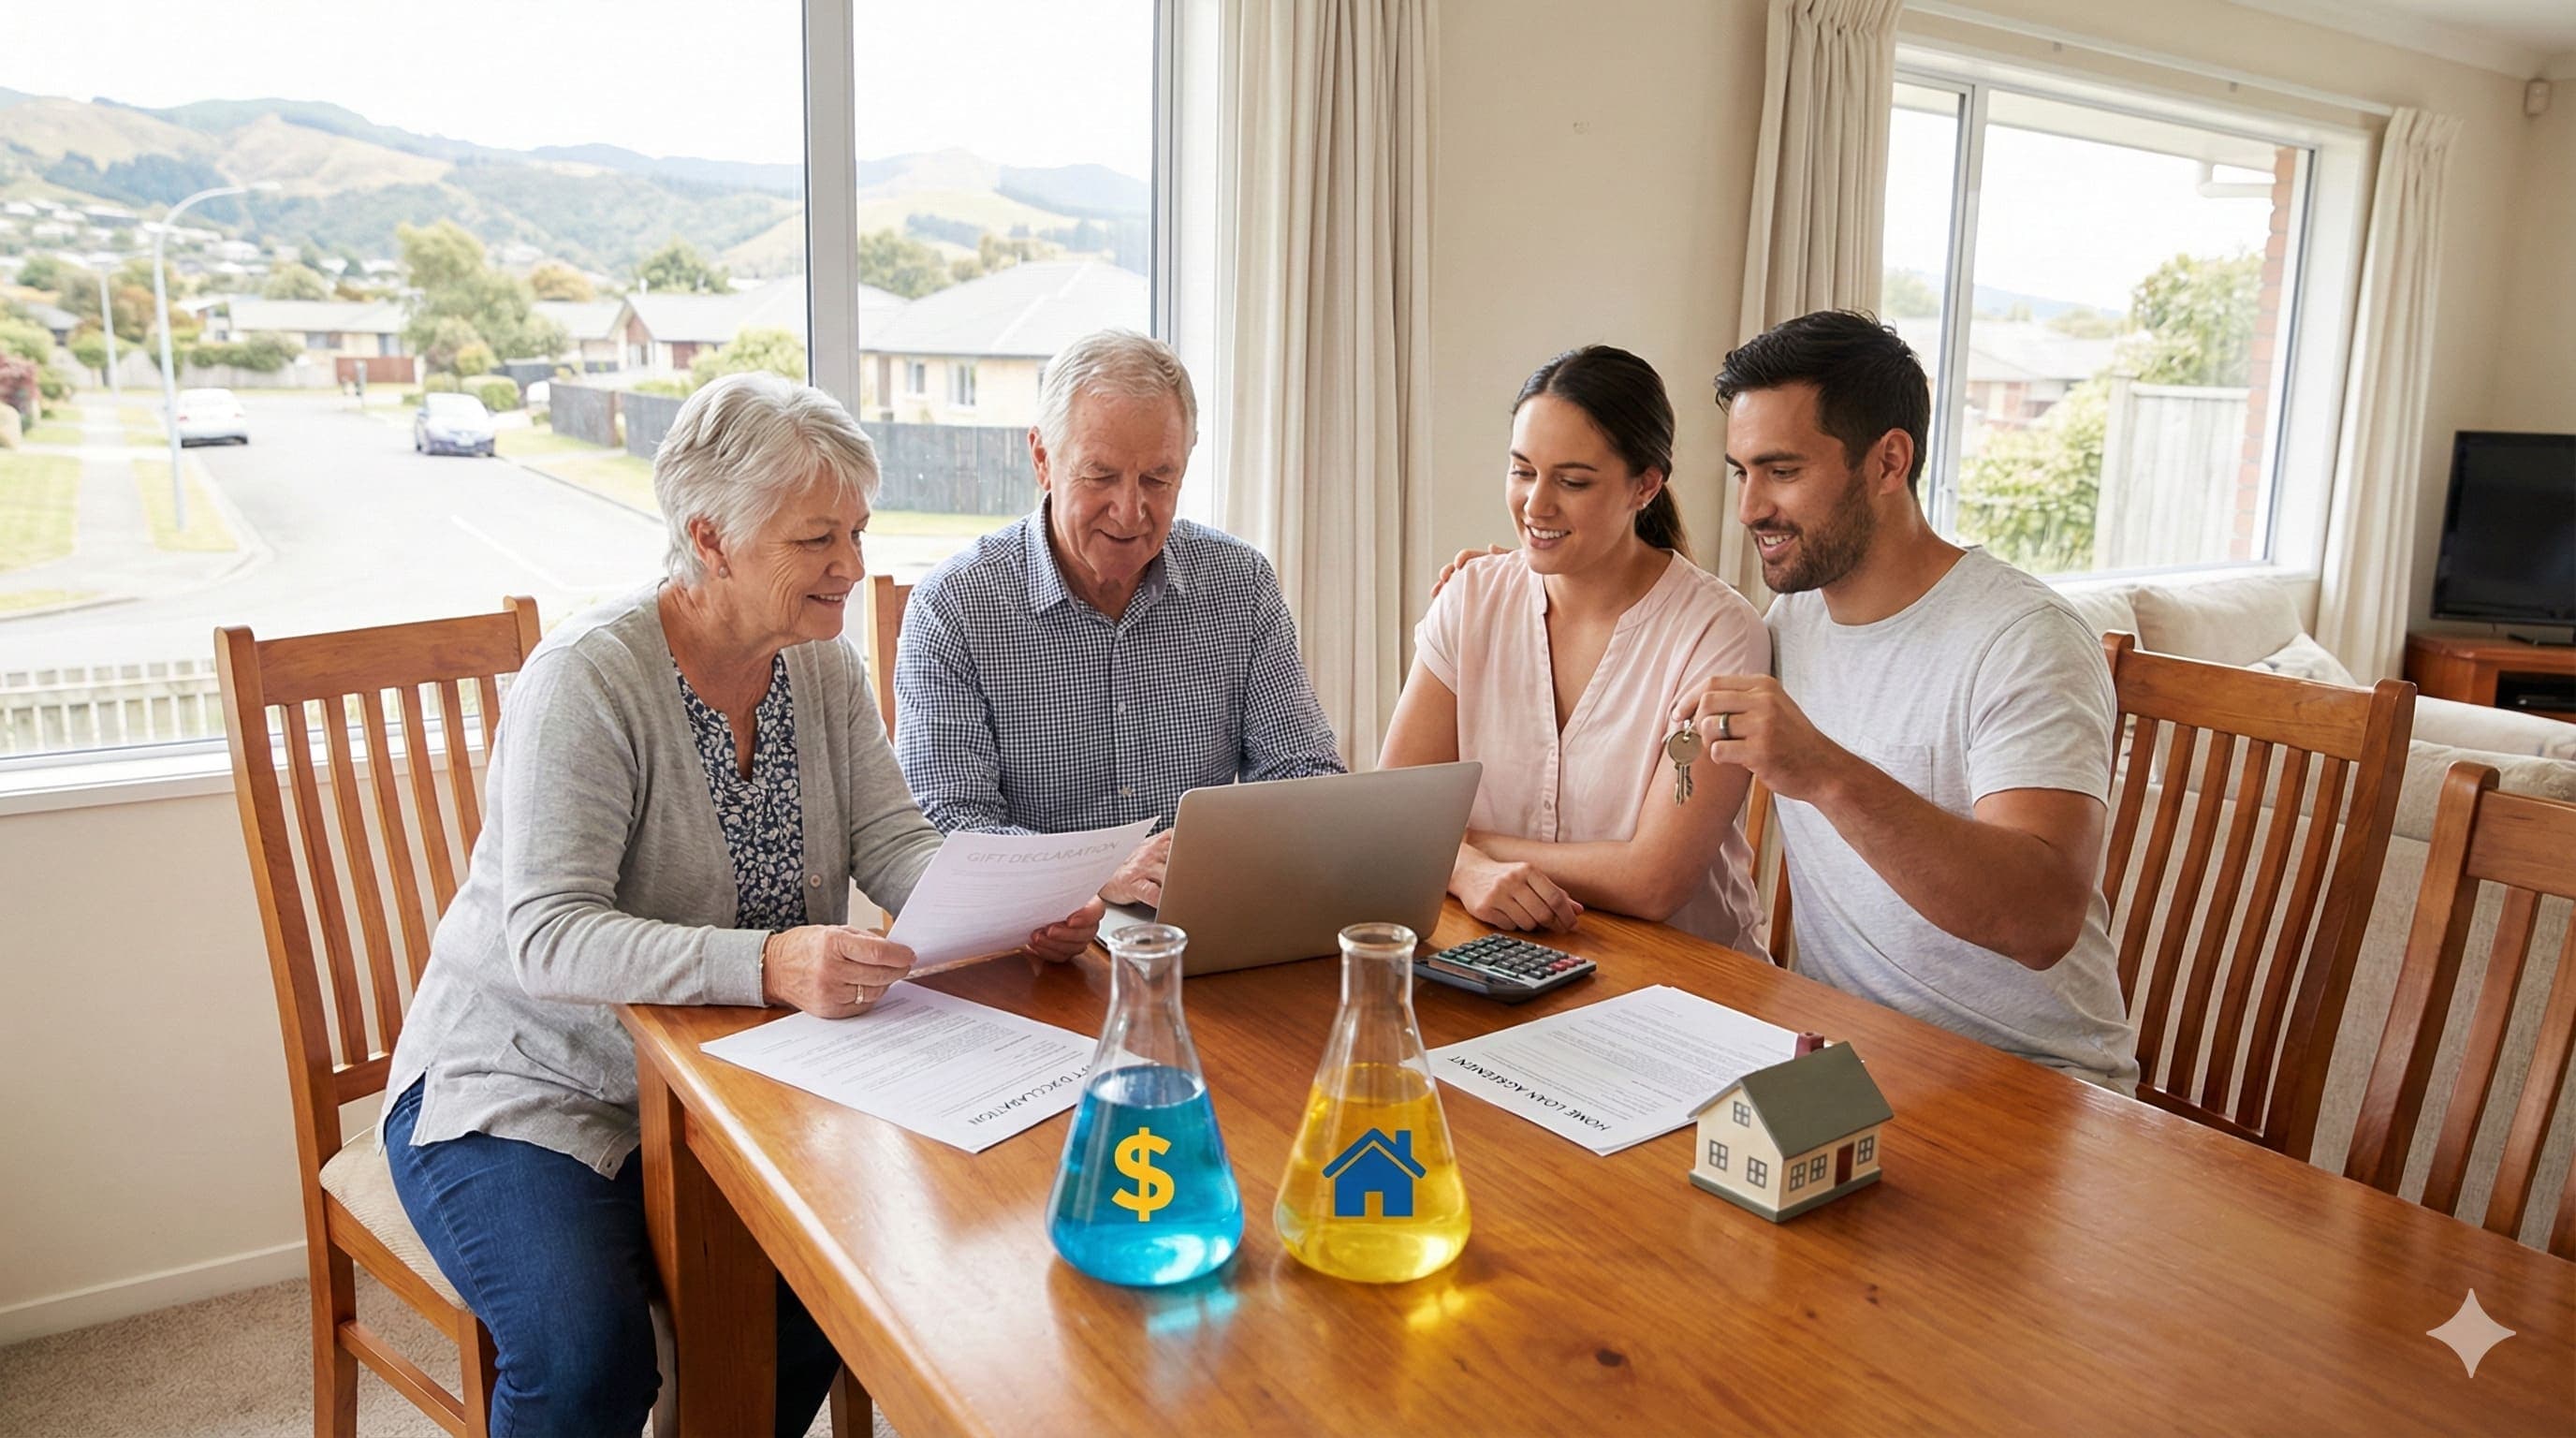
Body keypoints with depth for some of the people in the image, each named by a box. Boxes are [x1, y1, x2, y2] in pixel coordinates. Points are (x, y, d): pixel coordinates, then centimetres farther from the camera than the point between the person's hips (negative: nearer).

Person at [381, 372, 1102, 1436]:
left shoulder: (823, 670, 1)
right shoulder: (588, 679, -20)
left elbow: (896, 845, -5)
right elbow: (546, 937, -28)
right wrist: (766, 963, -44)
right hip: (531, 1086, -5)